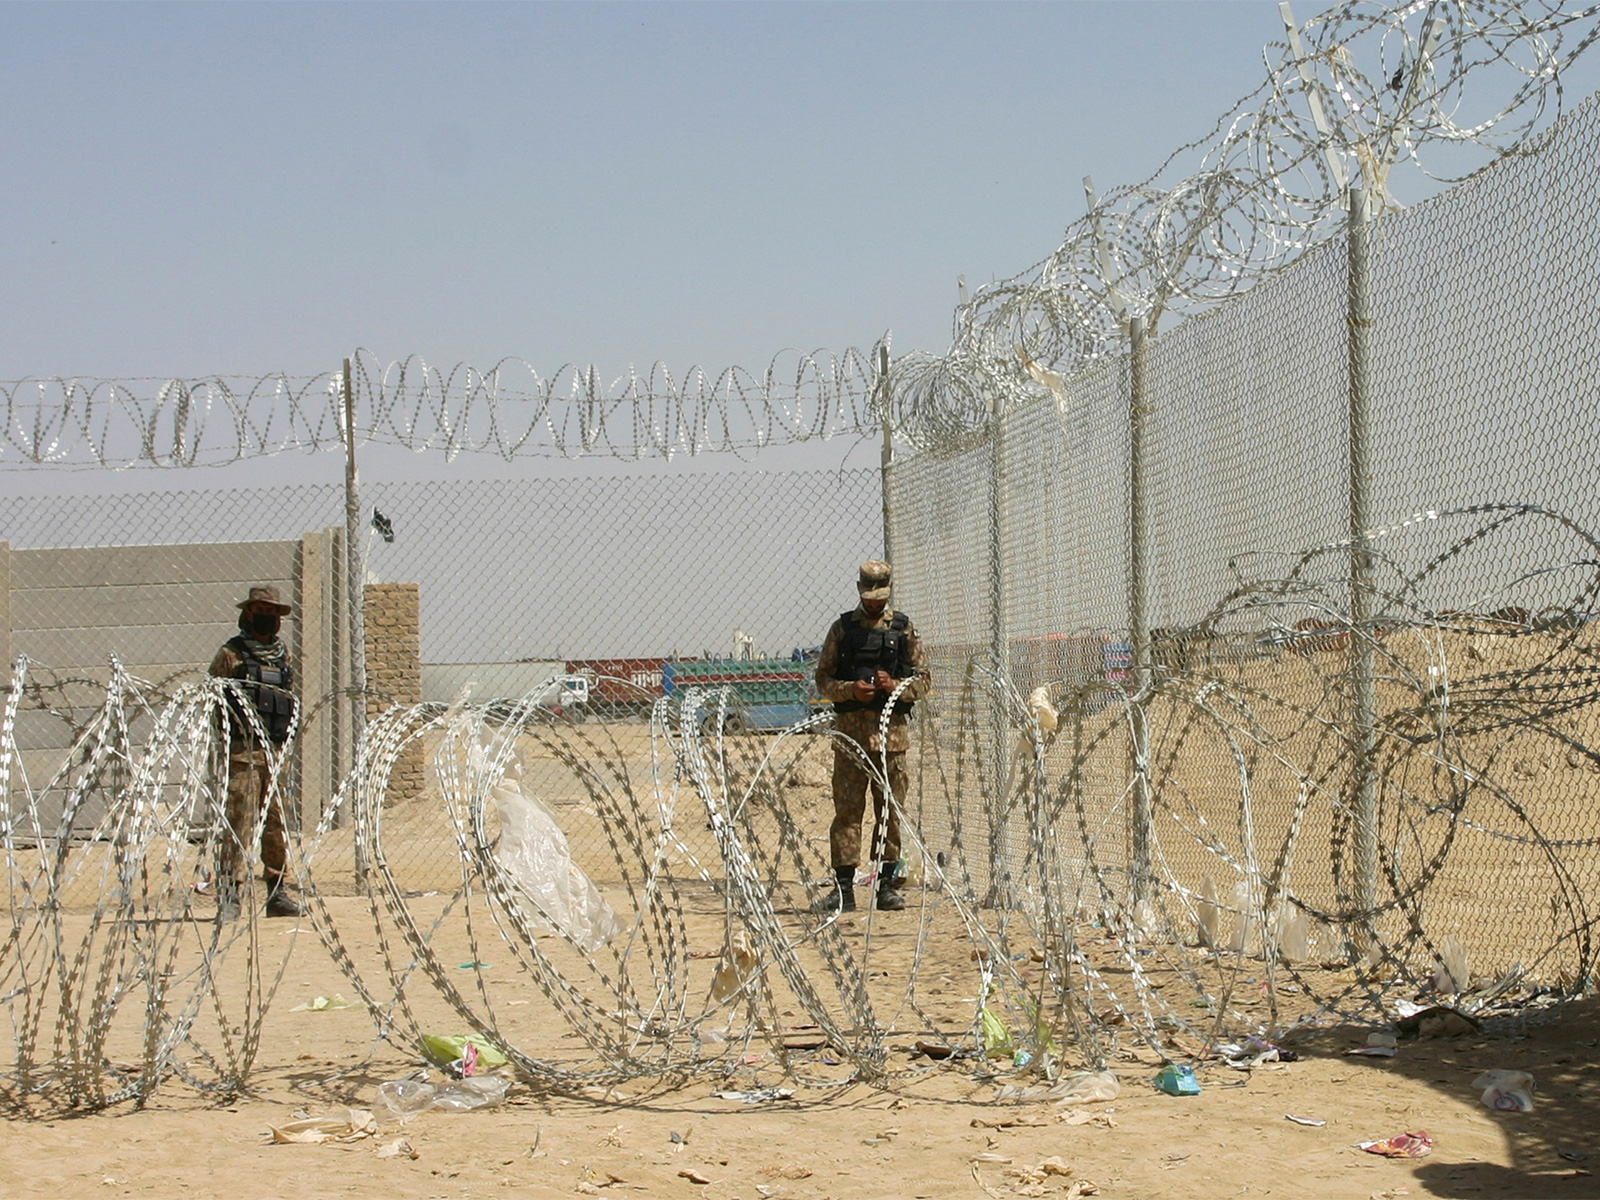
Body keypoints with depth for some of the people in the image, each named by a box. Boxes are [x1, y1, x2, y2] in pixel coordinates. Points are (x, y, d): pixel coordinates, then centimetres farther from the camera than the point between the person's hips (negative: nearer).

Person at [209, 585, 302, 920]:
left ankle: (278, 893, 13)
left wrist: (285, 737, 15)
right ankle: (229, 895, -9)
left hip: (275, 752, 6)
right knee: (239, 823, -10)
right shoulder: (231, 654, 0)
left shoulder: (282, 655, 17)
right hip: (243, 750, -6)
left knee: (277, 824, 7)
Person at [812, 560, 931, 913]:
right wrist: (850, 689, -12)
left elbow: (924, 680, 8)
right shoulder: (843, 628, 9)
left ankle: (887, 884, 10)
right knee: (847, 808, -3)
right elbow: (823, 679, 7)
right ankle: (843, 888, -2)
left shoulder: (903, 628, 9)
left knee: (891, 810, 3)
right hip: (850, 728, -1)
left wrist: (894, 686, -11)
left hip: (892, 730, 1)